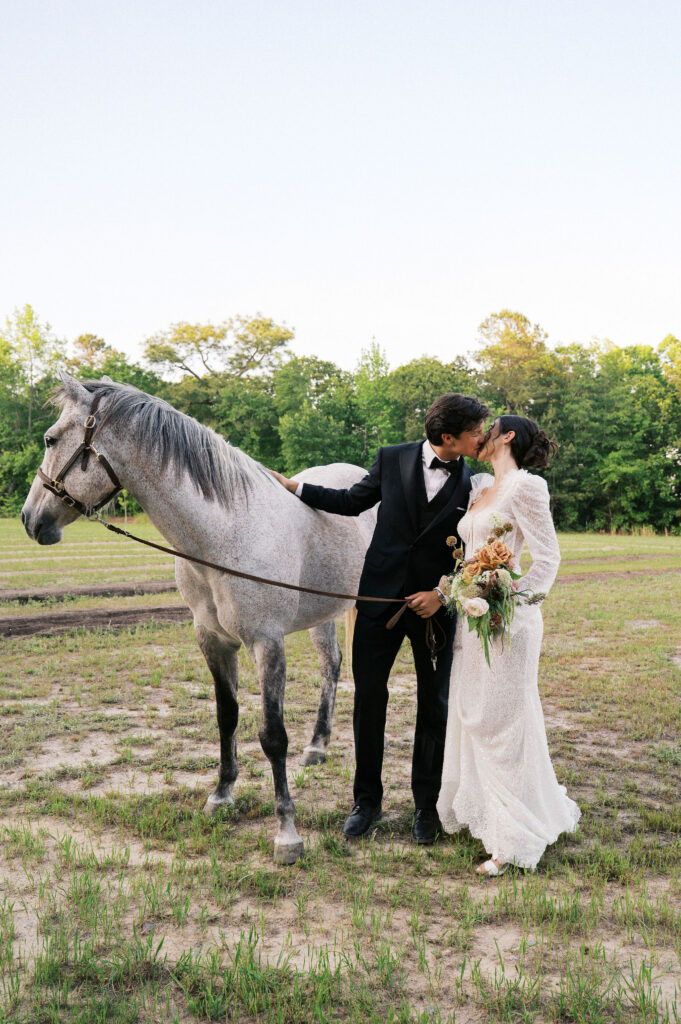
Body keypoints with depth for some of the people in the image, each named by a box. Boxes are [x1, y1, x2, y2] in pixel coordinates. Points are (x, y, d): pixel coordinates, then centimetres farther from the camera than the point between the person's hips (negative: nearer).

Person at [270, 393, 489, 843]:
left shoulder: (474, 483, -4)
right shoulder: (392, 459, -2)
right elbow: (354, 501, 11)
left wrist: (444, 593, -13)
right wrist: (294, 487, 9)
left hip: (435, 604, 0)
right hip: (382, 598, 1)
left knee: (434, 705, 8)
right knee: (369, 698, 6)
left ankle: (427, 804, 25)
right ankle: (367, 799, 22)